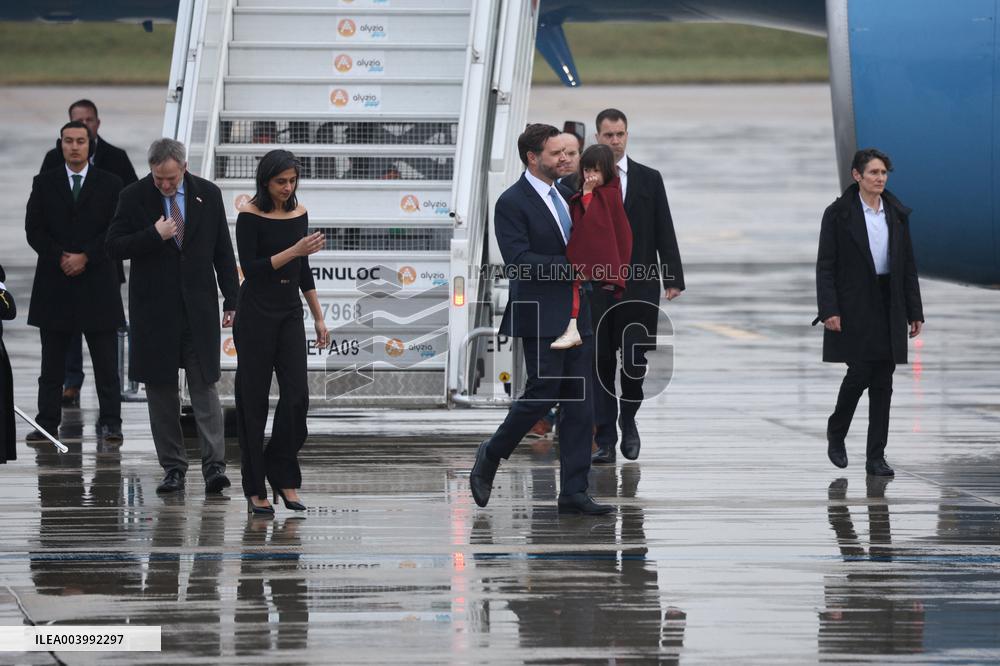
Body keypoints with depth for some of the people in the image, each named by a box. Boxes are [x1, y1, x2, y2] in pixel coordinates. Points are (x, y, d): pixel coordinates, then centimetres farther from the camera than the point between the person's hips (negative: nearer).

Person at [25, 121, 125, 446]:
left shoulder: (110, 184, 4)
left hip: (98, 282, -1)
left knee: (105, 362, -1)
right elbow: (34, 230, 2)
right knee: (52, 361, 5)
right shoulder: (44, 184, 8)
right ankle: (47, 422, 9)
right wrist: (61, 258, -11)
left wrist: (86, 257, -12)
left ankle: (110, 423, 1)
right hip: (54, 282, 1)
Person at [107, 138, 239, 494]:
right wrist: (155, 235, -17)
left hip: (198, 306, 0)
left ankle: (214, 465, -9)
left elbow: (223, 252, 7)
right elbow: (114, 247, -4)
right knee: (161, 389, 5)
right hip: (154, 310, 0)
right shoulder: (134, 197, -2)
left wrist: (231, 301, 3)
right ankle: (173, 466, 11)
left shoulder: (208, 194, 2)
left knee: (204, 386, -5)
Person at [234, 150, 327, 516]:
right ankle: (255, 489, 5)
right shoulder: (250, 215, -11)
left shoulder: (299, 212, 7)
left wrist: (319, 318, 12)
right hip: (256, 313, -5)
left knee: (296, 396, -4)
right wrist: (295, 250, -25)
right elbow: (250, 268, -18)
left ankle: (283, 477, 9)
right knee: (254, 399, -1)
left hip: (290, 313, 5)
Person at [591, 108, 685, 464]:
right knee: (601, 364, 1)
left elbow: (665, 232, 5)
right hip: (596, 286, 0)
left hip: (639, 286, 0)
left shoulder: (649, 179, 7)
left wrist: (673, 278, -1)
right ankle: (605, 440, 5)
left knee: (635, 361, -6)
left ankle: (628, 418, 21)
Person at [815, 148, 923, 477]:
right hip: (854, 309, -4)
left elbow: (908, 265, 11)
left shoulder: (897, 214, 9)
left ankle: (876, 457, 5)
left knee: (883, 384, 2)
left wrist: (915, 312, 8)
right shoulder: (838, 214, -4)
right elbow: (825, 265, -6)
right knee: (859, 373, -9)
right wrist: (829, 310, -15)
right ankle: (836, 433, 19)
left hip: (889, 308, 4)